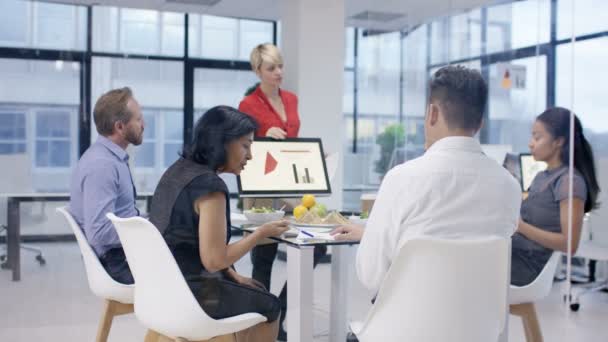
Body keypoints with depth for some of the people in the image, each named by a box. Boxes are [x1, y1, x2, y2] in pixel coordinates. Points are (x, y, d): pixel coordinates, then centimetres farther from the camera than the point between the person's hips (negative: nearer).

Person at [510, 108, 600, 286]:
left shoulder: (570, 181, -11)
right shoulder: (541, 177, 16)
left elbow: (570, 244, -16)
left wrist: (521, 227, -20)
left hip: (530, 262, -7)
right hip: (515, 250, 8)